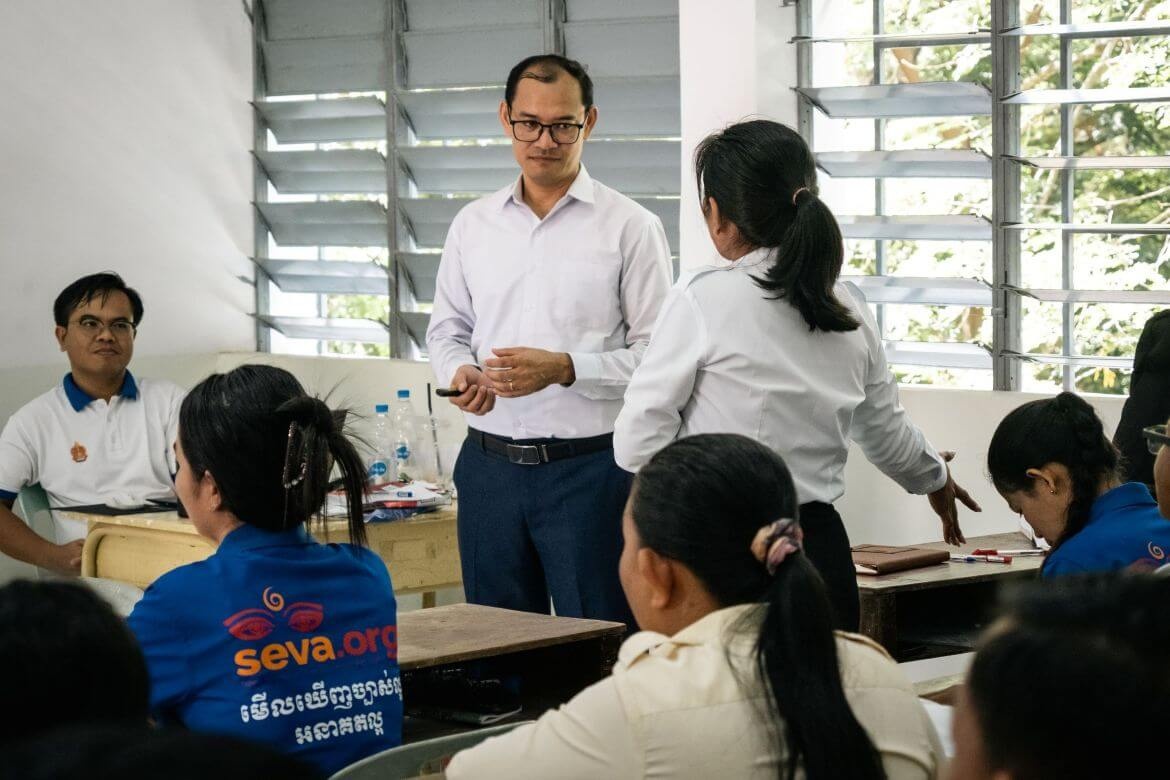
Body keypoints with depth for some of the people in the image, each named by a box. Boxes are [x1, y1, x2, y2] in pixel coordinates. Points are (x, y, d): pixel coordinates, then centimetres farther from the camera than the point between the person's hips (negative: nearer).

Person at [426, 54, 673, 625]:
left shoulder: (630, 227, -3)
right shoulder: (472, 225, 10)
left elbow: (658, 355, -5)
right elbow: (447, 329, 17)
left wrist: (565, 369, -19)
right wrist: (460, 372, -5)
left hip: (590, 467, -4)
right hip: (489, 464, 4)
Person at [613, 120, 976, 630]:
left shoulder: (702, 302, -9)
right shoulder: (850, 314, 9)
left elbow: (637, 444, -7)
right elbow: (888, 437, 24)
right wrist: (934, 478, 46)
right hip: (820, 547, 6)